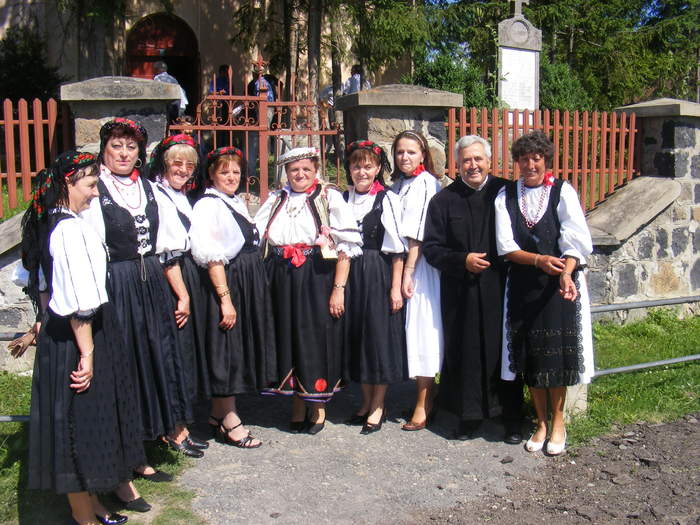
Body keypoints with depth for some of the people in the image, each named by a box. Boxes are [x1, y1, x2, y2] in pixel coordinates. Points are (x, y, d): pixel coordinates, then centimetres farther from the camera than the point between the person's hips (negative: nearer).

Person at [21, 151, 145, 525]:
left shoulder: (47, 224, 9)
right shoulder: (72, 228, -21)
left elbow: (43, 287, 18)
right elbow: (80, 301, -24)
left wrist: (45, 324, 25)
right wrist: (87, 353, -21)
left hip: (58, 331, 10)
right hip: (78, 337, -10)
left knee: (78, 421, 19)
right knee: (82, 421, 4)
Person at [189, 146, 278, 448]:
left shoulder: (238, 203, 15)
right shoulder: (208, 205, -12)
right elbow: (211, 257, -18)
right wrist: (225, 298, -22)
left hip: (251, 282, 9)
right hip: (227, 283, -9)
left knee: (244, 345, 13)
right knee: (228, 348, -2)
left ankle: (218, 412, 27)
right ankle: (229, 421, 10)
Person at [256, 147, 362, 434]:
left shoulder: (330, 197, -2)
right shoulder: (276, 200, 12)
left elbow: (345, 246, -7)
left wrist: (339, 289, -14)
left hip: (318, 280, -4)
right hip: (282, 282, 4)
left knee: (317, 338, 3)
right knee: (288, 338, 10)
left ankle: (318, 407, 22)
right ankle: (297, 404, 26)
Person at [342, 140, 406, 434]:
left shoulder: (388, 200, -6)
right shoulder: (342, 200, 8)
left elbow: (397, 249, -8)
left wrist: (396, 288, -12)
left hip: (379, 275, -5)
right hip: (351, 275, 5)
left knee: (380, 335, 1)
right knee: (356, 334, 10)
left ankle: (378, 406, 14)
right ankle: (366, 401, 25)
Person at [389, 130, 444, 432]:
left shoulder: (426, 184, -10)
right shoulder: (398, 184, 14)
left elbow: (419, 235, -15)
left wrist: (408, 273, -17)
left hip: (419, 267, -8)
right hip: (398, 264, 8)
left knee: (421, 329, -4)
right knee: (411, 331, 11)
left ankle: (423, 406, 5)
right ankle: (426, 397, 23)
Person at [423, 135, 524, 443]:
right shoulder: (443, 200, 4)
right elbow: (431, 248, 2)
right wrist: (463, 260, -12)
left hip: (501, 289, 0)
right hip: (461, 293, 0)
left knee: (504, 350, 5)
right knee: (467, 353, 5)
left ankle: (511, 417, 18)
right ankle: (469, 415, 20)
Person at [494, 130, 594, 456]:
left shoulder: (563, 192, -3)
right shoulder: (505, 196, 3)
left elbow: (575, 241, -11)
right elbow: (506, 246, -3)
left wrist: (565, 273, -28)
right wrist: (539, 260, -19)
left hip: (560, 282, -2)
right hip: (522, 285, 2)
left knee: (556, 351, 1)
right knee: (529, 353, 6)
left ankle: (558, 420, 20)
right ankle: (540, 422, 22)